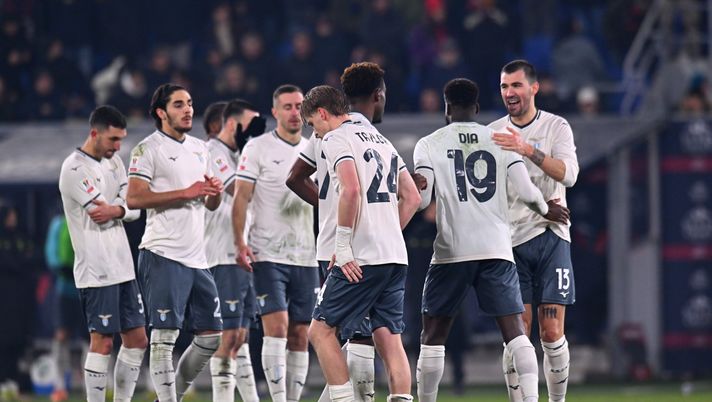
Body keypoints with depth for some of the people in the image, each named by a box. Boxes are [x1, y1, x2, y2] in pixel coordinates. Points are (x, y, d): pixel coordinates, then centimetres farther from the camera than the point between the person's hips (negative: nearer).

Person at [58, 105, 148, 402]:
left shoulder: (114, 162, 13)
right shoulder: (75, 169, -12)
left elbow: (134, 208, 5)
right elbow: (99, 214, -18)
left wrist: (116, 210, -16)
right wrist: (126, 207, -4)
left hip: (123, 267, 8)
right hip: (96, 272, -8)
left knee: (136, 339, 8)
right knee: (102, 342, -8)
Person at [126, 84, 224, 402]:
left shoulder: (200, 149, 19)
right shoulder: (148, 149, -4)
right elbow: (134, 198, -15)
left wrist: (215, 192, 0)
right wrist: (185, 193, -17)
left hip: (197, 257, 8)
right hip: (164, 256, -8)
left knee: (211, 335, 8)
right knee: (164, 335, -10)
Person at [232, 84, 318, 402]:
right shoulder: (258, 149, -2)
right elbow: (241, 198, -5)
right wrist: (240, 243, -17)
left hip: (306, 258, 5)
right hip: (268, 256, -5)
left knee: (299, 337, 5)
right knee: (276, 327, -15)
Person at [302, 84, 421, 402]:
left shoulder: (335, 139, -4)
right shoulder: (380, 140, 22)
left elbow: (351, 190, -20)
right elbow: (412, 197, 22)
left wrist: (342, 247, -15)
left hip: (362, 258, -8)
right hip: (395, 256, 8)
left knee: (321, 330, 0)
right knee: (389, 339, 6)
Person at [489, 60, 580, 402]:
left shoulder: (556, 127, 1)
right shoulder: (492, 133, 9)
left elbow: (568, 174, -15)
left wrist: (528, 150, -27)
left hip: (550, 236, -2)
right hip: (510, 242, 2)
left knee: (552, 333, -4)